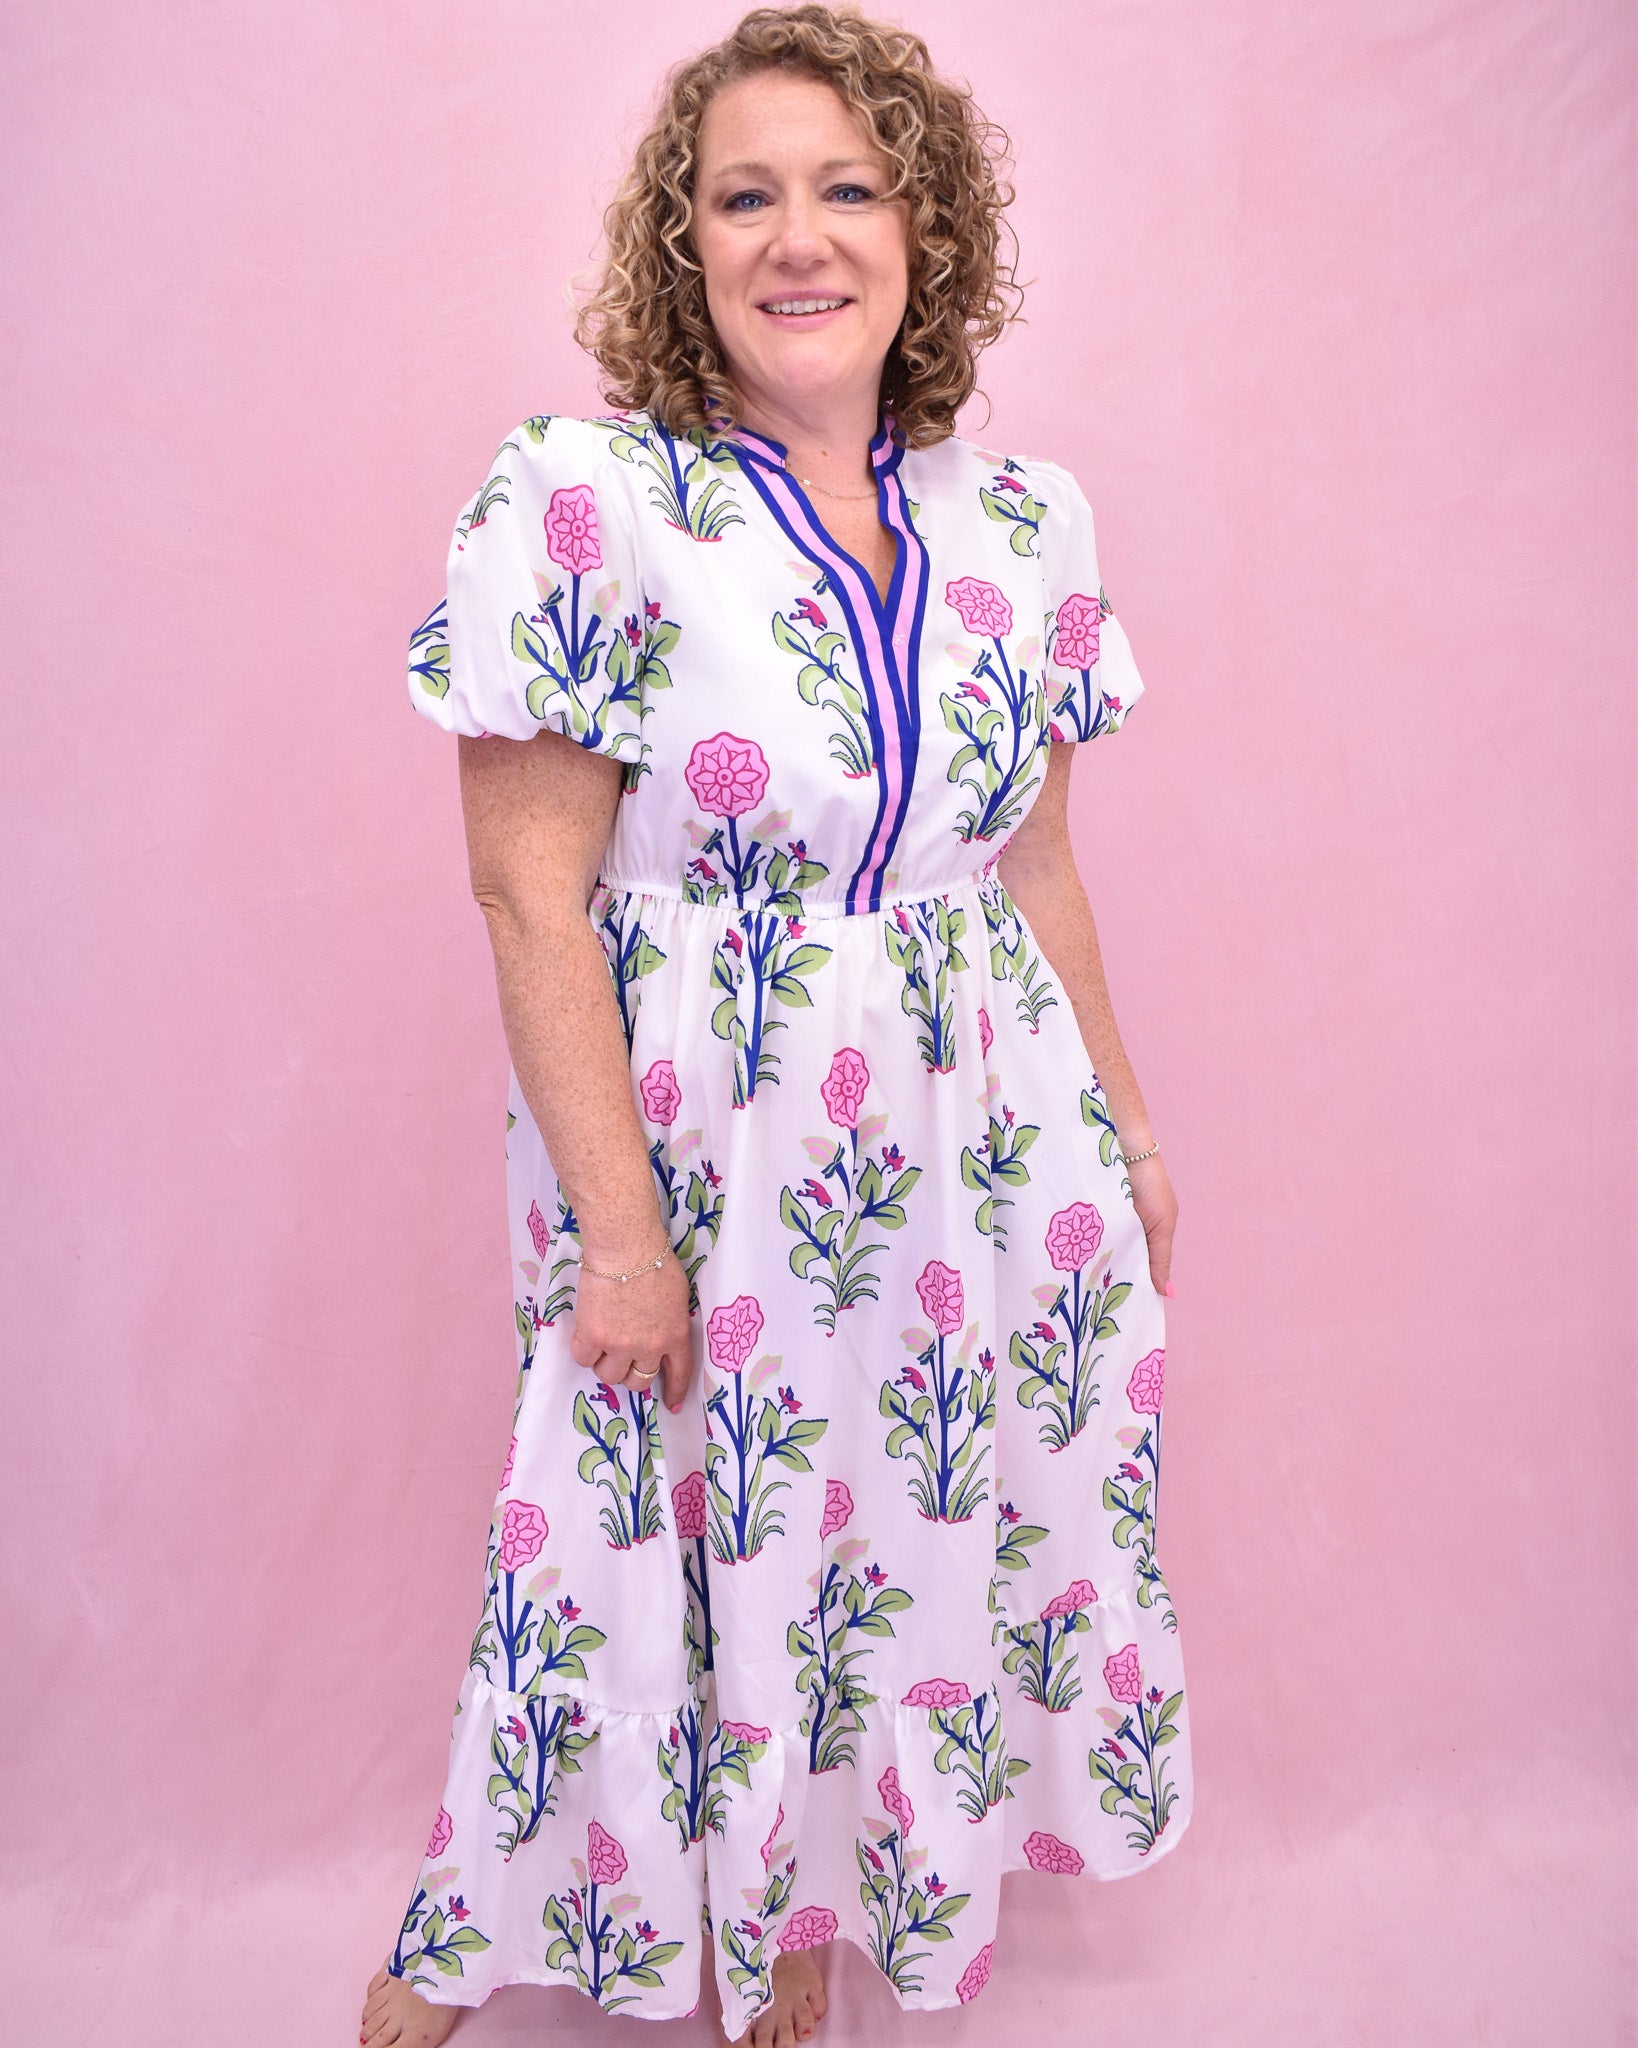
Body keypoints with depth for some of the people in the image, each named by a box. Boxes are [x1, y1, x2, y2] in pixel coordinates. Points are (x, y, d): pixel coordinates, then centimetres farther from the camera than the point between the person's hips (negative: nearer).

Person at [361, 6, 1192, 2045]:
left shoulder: (1022, 518, 3)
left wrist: (1126, 1127, 12)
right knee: (690, 1549, 11)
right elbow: (531, 898, -14)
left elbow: (1039, 863, 9)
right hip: (699, 1142, -4)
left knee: (922, 1528, 15)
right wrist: (623, 1231, -15)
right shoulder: (578, 501, -12)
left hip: (984, 1145, 5)